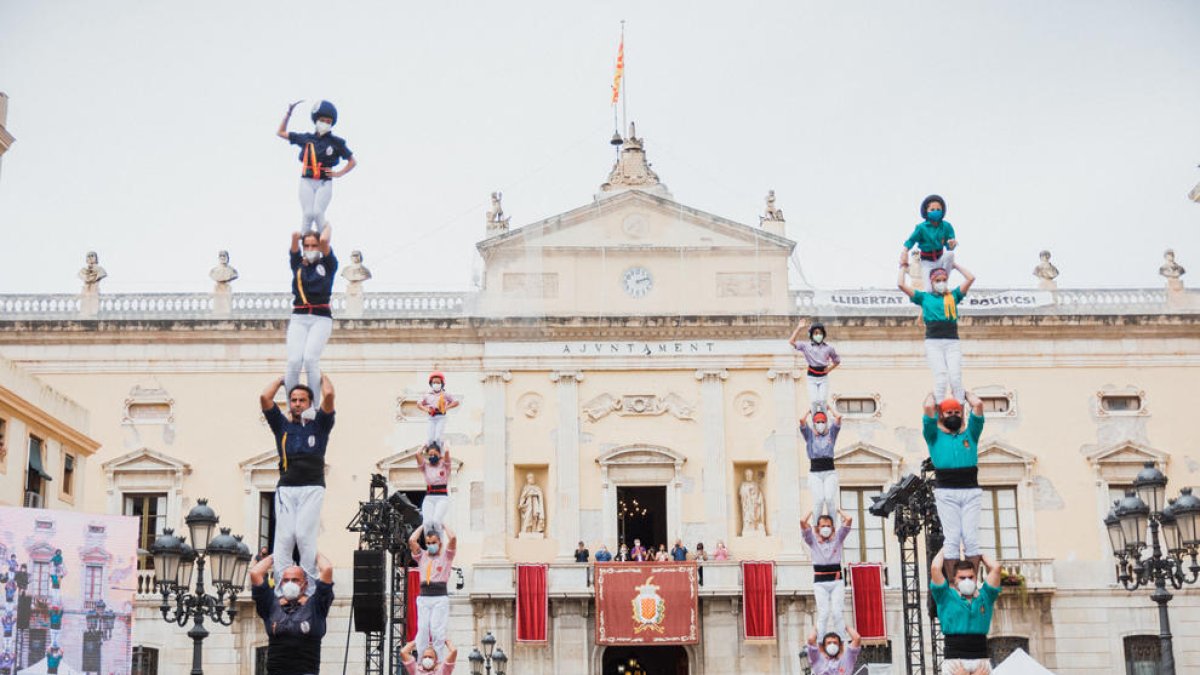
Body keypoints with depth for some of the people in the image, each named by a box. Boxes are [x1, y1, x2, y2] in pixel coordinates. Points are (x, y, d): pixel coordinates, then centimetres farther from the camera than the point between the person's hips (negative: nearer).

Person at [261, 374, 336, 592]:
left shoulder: (319, 425, 15)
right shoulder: (282, 425, 20)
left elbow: (328, 395, 1)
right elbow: (264, 397, 10)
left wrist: (322, 377, 19)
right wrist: (281, 380, 24)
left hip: (312, 488, -2)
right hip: (286, 488, 2)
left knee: (305, 536, -13)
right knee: (284, 538, -8)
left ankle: (310, 589, -12)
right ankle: (280, 590, -10)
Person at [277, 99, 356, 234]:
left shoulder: (336, 142, 4)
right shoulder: (306, 139, 8)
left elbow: (353, 162, 13)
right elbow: (280, 133, 18)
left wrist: (339, 174, 1)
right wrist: (288, 114, 11)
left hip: (325, 183, -1)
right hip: (307, 182, 1)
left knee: (317, 213, -16)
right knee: (308, 214, -10)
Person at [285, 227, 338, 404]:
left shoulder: (327, 265, 11)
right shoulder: (297, 265, 16)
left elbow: (324, 241, -3)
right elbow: (295, 237, 5)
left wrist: (328, 228, 17)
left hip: (321, 318, -2)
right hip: (298, 318, 2)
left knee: (310, 359, -21)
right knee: (294, 361, -15)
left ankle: (315, 407, -18)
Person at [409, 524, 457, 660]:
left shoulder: (446, 556, 10)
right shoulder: (421, 556, 16)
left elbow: (452, 538, -5)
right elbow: (412, 540, 3)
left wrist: (443, 526, 11)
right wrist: (423, 527, 14)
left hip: (440, 598, -3)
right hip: (423, 597, 3)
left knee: (437, 630, -9)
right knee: (422, 630, -3)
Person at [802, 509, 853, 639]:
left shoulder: (837, 539, 11)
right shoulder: (813, 541, 8)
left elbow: (849, 520, 2)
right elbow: (803, 522, -4)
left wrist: (838, 510, 16)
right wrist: (813, 511, 11)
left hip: (837, 582, 1)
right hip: (820, 583, -1)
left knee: (837, 613, -6)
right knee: (823, 614, -8)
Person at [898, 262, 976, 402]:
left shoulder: (953, 296, 19)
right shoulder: (924, 297, 15)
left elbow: (971, 278, 13)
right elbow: (901, 284, 10)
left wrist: (955, 266, 23)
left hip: (952, 342, 1)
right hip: (933, 342, -1)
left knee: (956, 379, -14)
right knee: (941, 378, -17)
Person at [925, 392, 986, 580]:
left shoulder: (970, 434, 21)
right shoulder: (935, 435, 16)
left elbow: (978, 404, 13)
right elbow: (928, 407, 4)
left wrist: (965, 394, 29)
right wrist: (933, 394, 23)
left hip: (971, 491, 2)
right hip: (946, 492, -2)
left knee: (971, 538, -6)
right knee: (952, 538, -6)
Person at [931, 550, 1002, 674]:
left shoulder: (985, 596, 16)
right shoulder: (946, 597, 9)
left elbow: (995, 568, 9)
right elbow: (935, 568, -2)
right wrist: (944, 552, 16)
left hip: (981, 659, 3)